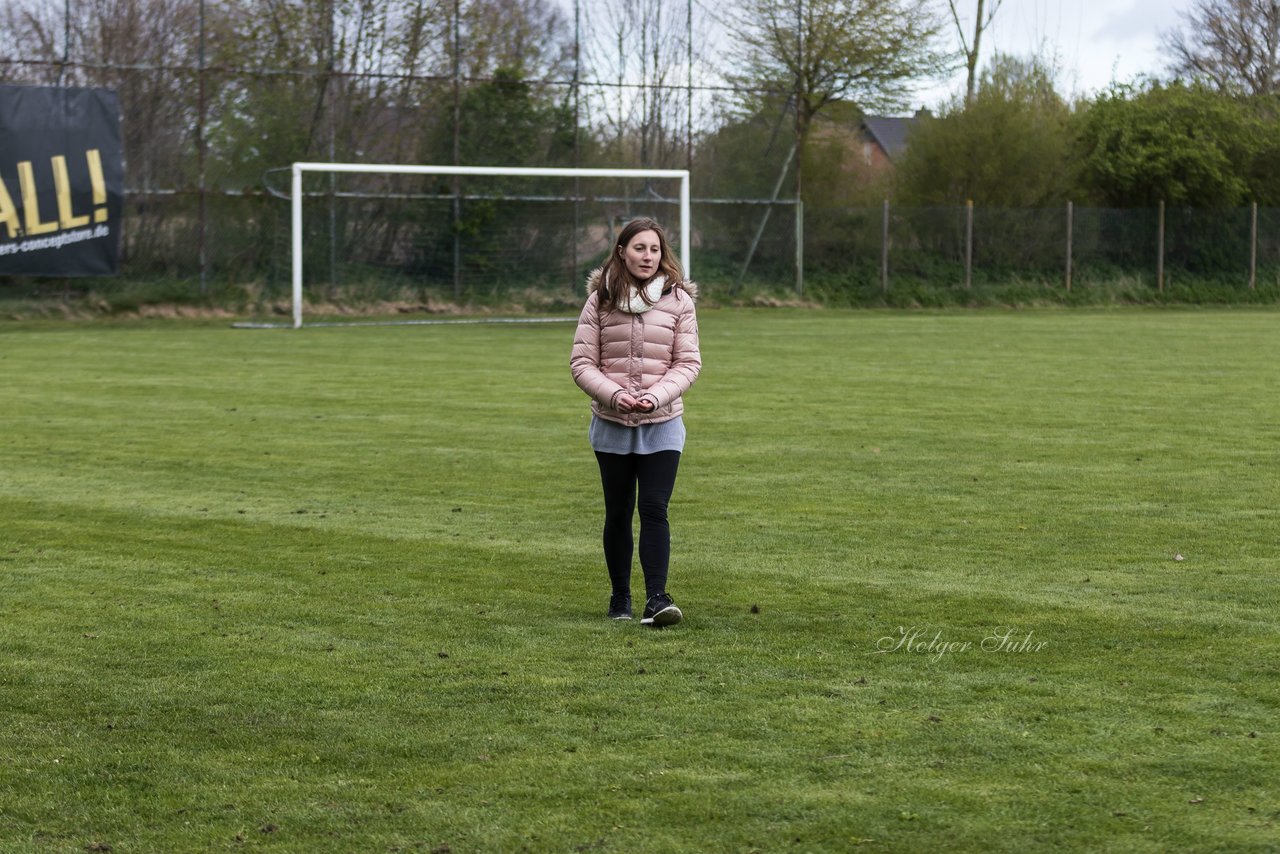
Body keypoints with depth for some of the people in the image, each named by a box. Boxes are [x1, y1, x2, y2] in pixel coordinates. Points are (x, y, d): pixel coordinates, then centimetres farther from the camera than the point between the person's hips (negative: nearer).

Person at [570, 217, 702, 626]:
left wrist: (657, 395, -18)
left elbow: (688, 362, -2)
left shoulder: (678, 300, -1)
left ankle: (656, 597, -12)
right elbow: (582, 362, -2)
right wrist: (613, 394, -18)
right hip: (611, 425, 1)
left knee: (653, 509, -11)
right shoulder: (600, 300, -1)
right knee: (618, 513, 9)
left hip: (662, 425, -1)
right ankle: (620, 597, 21)